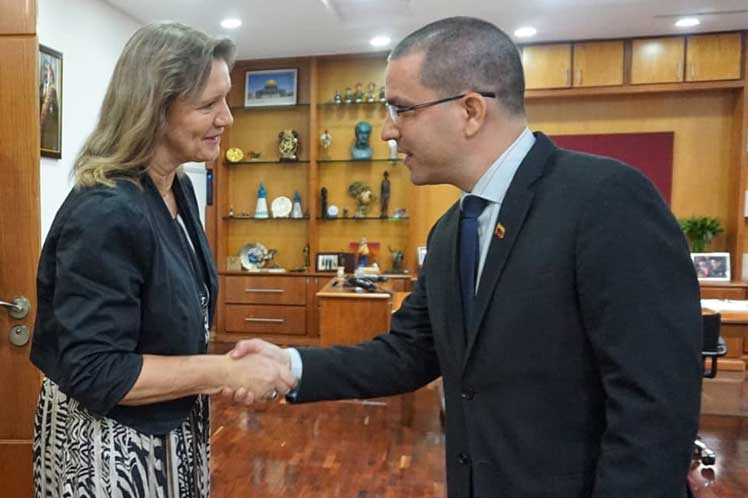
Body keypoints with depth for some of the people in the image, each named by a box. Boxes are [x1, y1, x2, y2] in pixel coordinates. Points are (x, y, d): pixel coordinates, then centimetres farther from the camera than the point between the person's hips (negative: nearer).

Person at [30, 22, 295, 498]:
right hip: (109, 444, -8)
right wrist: (225, 372, -25)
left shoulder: (180, 189, -1)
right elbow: (94, 373, -26)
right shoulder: (104, 214, -28)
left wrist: (227, 364, 3)